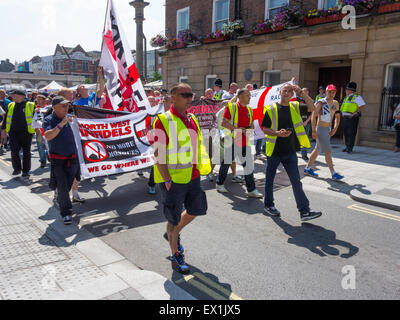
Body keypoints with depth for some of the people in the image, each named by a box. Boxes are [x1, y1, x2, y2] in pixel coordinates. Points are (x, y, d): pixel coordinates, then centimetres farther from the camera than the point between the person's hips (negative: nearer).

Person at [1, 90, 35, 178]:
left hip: (26, 133, -3)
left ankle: (25, 171, 15)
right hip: (13, 133, 3)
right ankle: (17, 168, 18)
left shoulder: (30, 106, -1)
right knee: (14, 151, -1)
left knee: (26, 152, 5)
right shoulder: (11, 106, 11)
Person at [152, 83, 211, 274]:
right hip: (173, 178, -7)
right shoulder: (163, 121, -14)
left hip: (192, 177, 8)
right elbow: (158, 154, -17)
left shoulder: (192, 119, 9)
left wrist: (199, 168, 13)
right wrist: (167, 180, -19)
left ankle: (173, 234, 42)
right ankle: (175, 255, 26)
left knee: (197, 210, 19)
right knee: (174, 218, 6)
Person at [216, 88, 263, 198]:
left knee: (249, 165, 2)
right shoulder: (231, 107, -6)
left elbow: (251, 124, 21)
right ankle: (220, 184, 27)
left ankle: (251, 190, 8)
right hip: (232, 140, -5)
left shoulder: (249, 109, 13)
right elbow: (224, 123, -13)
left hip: (245, 142, 5)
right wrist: (238, 129, -19)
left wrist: (250, 129, -3)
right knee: (226, 163, 9)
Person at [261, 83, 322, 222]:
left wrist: (302, 93, -12)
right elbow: (265, 128, -3)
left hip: (290, 152, 2)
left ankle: (305, 211, 4)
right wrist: (278, 133, -21)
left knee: (296, 182, 2)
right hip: (274, 151, -2)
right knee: (270, 179, 11)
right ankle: (268, 205, 29)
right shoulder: (271, 109, -2)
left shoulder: (295, 108, 7)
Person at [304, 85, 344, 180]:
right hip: (321, 129, -8)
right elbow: (313, 116, -16)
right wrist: (314, 131, -21)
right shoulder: (321, 102, -12)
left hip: (329, 129, 8)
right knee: (328, 152, -8)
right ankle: (333, 174, -4)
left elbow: (337, 117, 19)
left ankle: (308, 168, 26)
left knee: (318, 150, 15)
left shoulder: (335, 103, 9)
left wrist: (335, 128, 5)